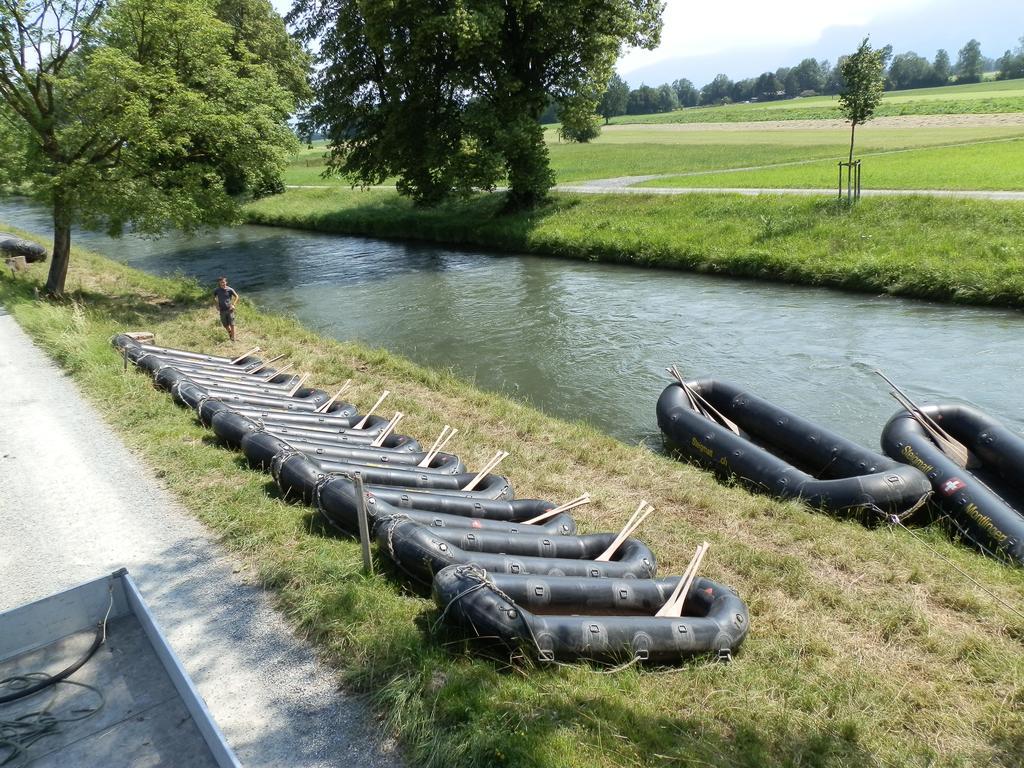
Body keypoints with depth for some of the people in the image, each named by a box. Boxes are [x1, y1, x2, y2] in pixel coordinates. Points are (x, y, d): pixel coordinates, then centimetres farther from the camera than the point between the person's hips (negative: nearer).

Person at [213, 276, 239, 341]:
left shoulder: (230, 289, -9)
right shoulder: (216, 290, -3)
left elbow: (236, 296, 4)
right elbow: (214, 298, 16)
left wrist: (233, 305, -5)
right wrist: (217, 304, 5)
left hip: (229, 309, -2)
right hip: (222, 310, 2)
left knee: (232, 324, -2)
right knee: (225, 325, 11)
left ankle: (233, 338, 7)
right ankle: (229, 333, 38)